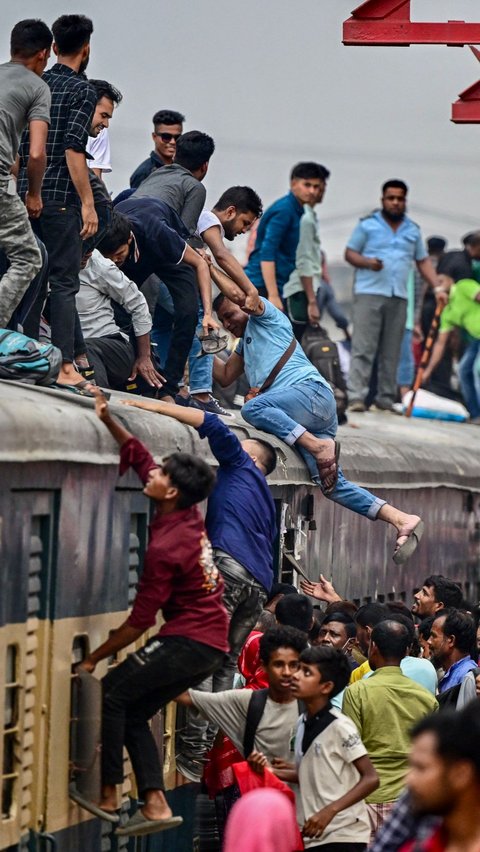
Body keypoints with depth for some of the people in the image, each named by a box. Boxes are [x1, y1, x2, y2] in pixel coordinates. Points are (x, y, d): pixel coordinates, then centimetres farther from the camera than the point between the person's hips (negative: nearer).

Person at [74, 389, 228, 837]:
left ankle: (108, 795, -7)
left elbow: (140, 620, -17)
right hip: (211, 644, 10)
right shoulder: (190, 516, 5)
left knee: (113, 691, -8)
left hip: (188, 641, -10)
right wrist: (108, 418, 12)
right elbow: (137, 454, 17)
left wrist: (95, 657, -7)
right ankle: (155, 804, 1)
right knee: (134, 712, 10)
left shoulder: (166, 548, -21)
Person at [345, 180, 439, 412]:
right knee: (363, 348, -11)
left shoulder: (413, 230, 17)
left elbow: (423, 261, 19)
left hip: (399, 297, 4)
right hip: (369, 294, -4)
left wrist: (438, 287, 6)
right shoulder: (367, 225, 6)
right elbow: (350, 253, 6)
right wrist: (367, 262, -15)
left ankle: (386, 399, 10)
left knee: (391, 353, 5)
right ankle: (356, 396, -16)